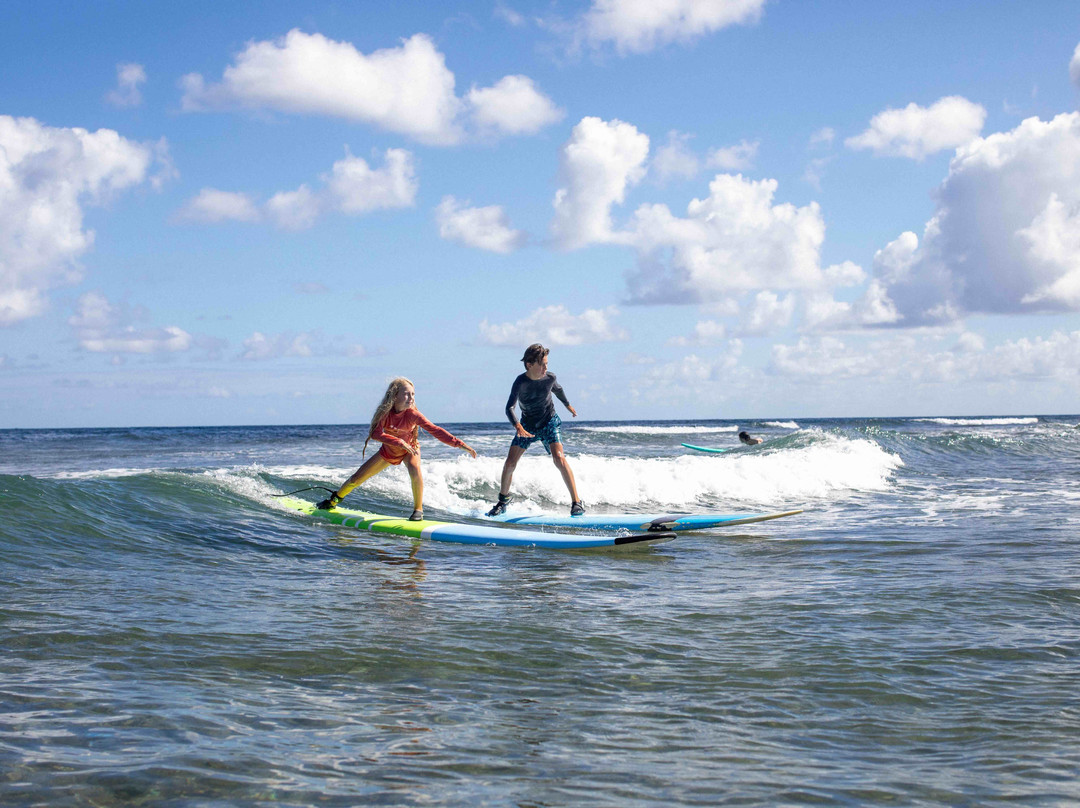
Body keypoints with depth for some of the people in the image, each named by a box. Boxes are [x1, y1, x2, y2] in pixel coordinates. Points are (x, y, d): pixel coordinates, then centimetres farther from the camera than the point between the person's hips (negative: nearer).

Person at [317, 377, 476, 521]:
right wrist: (399, 442, -49)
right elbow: (376, 433, -38)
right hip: (388, 451, 2)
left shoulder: (413, 415, -29)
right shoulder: (385, 413, -26)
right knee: (357, 478, 5)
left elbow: (435, 430, -33)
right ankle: (333, 501, 33)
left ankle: (418, 509, -16)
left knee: (415, 471, -36)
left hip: (409, 450, -2)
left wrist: (459, 443, -41)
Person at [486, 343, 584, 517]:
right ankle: (503, 500, 21)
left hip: (549, 422, 0)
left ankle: (576, 502, -19)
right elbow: (509, 408, -34)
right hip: (527, 425, 0)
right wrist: (518, 426, -52)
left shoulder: (550, 378, -16)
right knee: (510, 462, -5)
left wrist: (568, 405, 27)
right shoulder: (520, 382, -24)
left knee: (559, 458, -22)